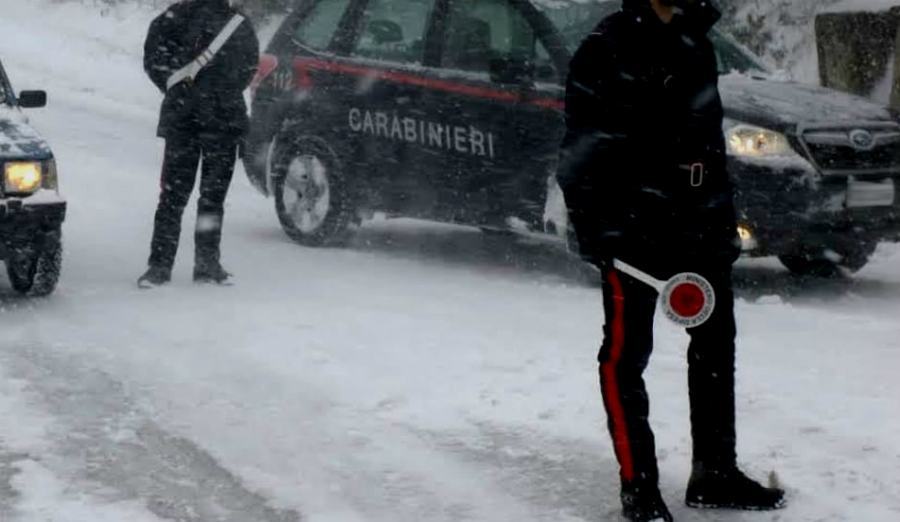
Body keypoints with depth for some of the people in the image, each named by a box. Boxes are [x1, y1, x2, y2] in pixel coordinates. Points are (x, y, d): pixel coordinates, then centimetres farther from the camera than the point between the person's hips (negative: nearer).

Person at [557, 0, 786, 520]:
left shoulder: (696, 44, 14)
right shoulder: (609, 48, -9)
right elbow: (582, 148, -12)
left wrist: (724, 216, 18)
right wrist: (596, 231, -16)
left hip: (700, 225, 8)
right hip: (634, 229, -8)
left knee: (716, 345, 13)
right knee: (626, 354, -3)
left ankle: (716, 472, 25)